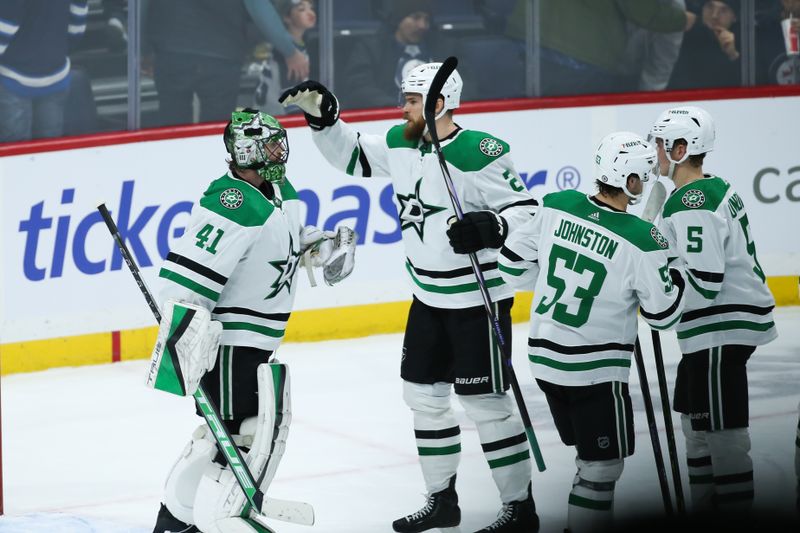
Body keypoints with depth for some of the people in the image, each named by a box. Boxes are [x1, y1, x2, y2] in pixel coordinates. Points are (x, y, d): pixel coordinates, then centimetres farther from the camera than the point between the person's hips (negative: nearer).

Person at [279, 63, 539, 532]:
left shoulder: (480, 154, -21)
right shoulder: (401, 144, 2)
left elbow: (526, 209, -18)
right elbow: (351, 155, 14)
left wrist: (488, 228, -34)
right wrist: (322, 116, 0)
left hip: (479, 297, -8)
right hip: (429, 296, 8)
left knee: (485, 402, -4)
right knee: (424, 394, 13)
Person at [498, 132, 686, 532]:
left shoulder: (557, 206, -6)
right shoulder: (642, 241, -19)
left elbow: (514, 263, 4)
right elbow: (663, 314, -8)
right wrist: (675, 279, 11)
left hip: (544, 357, 7)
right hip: (596, 368, -6)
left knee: (590, 454, 22)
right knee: (603, 465, 4)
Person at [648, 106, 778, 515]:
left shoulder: (692, 206, -20)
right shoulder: (715, 189, 13)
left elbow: (703, 285, -24)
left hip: (723, 329, -11)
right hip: (724, 324, 11)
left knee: (722, 429, -6)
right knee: (696, 419, 18)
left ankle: (737, 512, -2)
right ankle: (703, 508, 25)